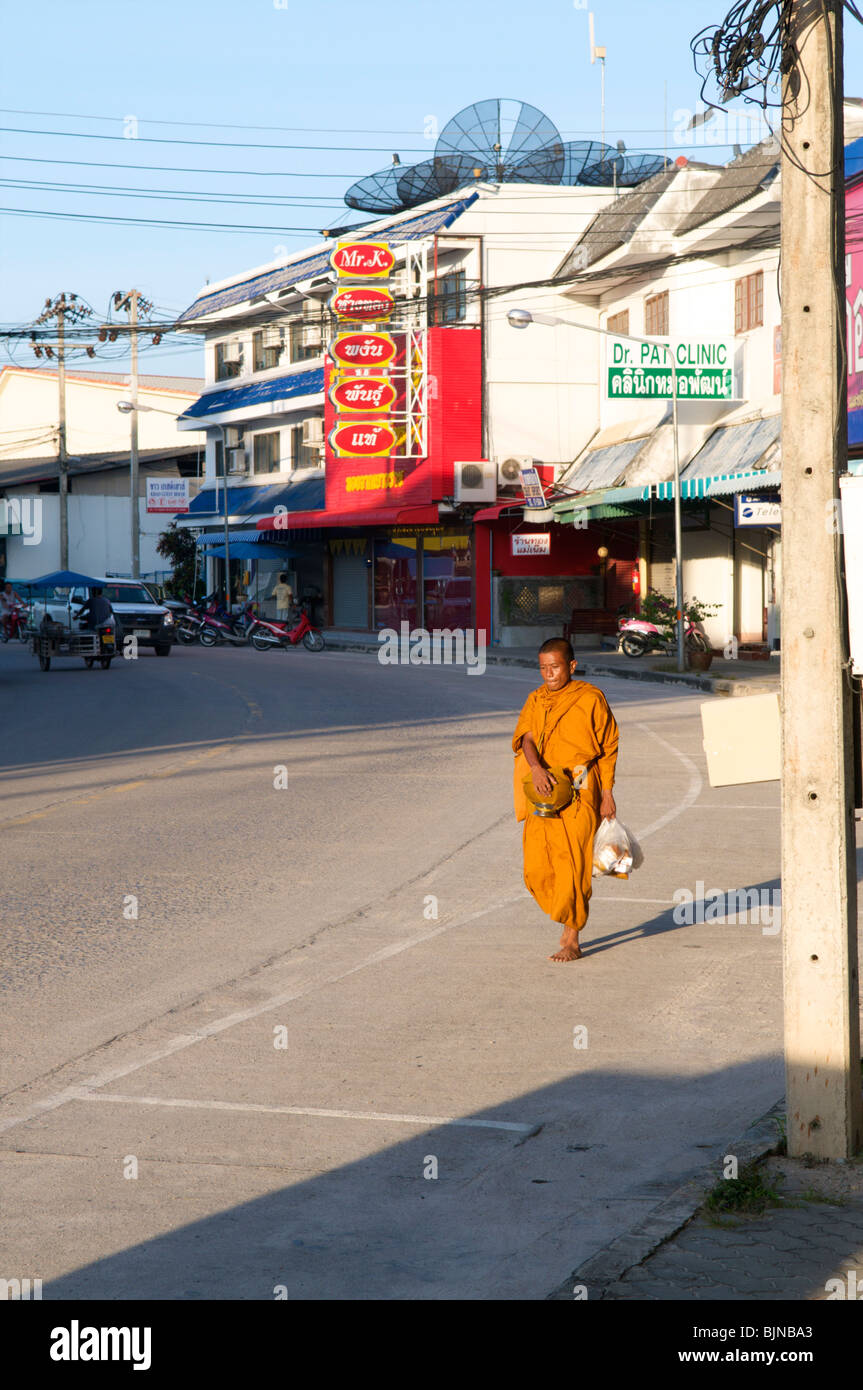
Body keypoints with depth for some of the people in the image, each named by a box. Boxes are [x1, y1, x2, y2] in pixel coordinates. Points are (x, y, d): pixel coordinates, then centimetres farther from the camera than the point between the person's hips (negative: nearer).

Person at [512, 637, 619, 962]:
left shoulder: (590, 699, -1)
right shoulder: (536, 700, 11)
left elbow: (609, 748, 3)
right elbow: (526, 737, -3)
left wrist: (607, 794, -1)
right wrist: (536, 767, -24)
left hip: (579, 795, -4)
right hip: (543, 792, 4)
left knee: (573, 867, -7)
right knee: (537, 870, 2)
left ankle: (571, 941, 2)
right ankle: (570, 919, 25)